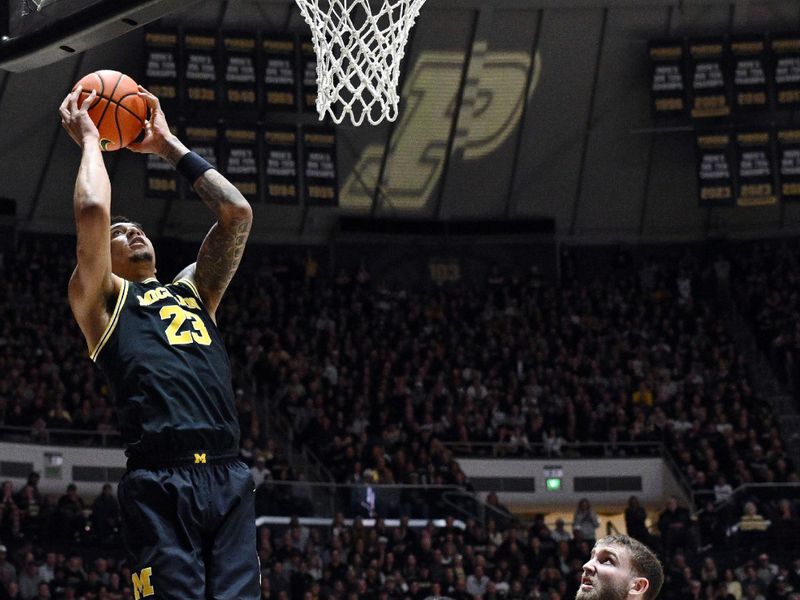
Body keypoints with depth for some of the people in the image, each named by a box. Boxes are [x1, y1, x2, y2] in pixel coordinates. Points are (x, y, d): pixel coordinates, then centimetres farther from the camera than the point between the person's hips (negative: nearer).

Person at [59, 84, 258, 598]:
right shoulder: (99, 297, 15)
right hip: (160, 480, -5)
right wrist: (90, 141, 17)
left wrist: (169, 145, 31)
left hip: (229, 477, 5)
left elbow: (237, 213, 26)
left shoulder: (194, 290, 31)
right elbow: (93, 211, -1)